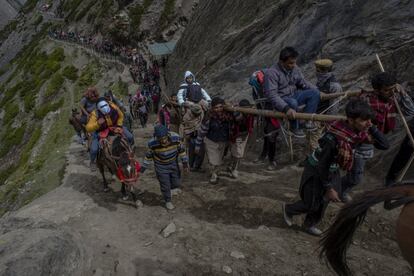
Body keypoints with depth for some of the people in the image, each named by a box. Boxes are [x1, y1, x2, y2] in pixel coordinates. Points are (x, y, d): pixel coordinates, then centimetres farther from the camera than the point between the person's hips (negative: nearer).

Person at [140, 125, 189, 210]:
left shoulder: (175, 138, -29)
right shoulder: (153, 144, -31)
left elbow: (181, 150, -11)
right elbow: (149, 155, -11)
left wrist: (185, 163, -6)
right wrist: (143, 167, -4)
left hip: (173, 163, 2)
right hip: (161, 166, -2)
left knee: (176, 180, 21)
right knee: (165, 185, 7)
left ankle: (174, 187, 58)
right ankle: (168, 201, 34)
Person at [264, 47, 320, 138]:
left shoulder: (295, 69, 3)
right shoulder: (271, 73, -21)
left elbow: (303, 83, 15)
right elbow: (271, 95, -30)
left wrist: (318, 92, 2)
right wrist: (286, 108, -43)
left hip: (292, 95, 7)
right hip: (279, 100, -7)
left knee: (315, 93, -8)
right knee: (293, 102, -37)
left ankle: (307, 120, -5)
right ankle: (294, 128, -13)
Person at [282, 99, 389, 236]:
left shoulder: (359, 132, -15)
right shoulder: (334, 137, -36)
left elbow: (384, 145, -12)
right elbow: (322, 166, -27)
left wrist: (372, 127, -24)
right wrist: (329, 188, -18)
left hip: (332, 170, 7)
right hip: (316, 171, -7)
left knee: (323, 200, 20)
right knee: (312, 204, 7)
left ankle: (309, 224, 44)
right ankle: (288, 209, 36)